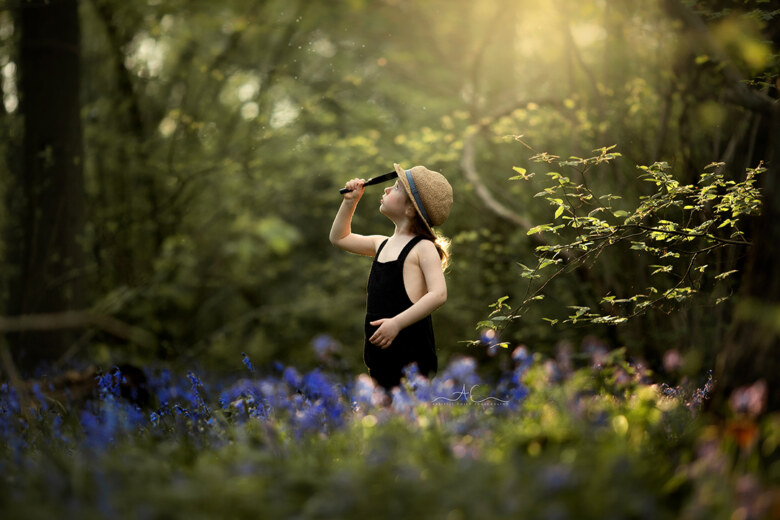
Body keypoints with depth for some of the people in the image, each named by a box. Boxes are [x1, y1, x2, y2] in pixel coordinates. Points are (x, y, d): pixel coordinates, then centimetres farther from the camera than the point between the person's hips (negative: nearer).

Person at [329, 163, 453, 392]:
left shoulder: (423, 248, -8)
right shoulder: (382, 244, 17)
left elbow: (438, 294, -20)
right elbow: (339, 238, 33)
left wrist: (397, 322, -27)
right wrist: (350, 201, 20)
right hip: (379, 349, 8)